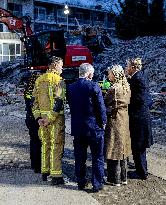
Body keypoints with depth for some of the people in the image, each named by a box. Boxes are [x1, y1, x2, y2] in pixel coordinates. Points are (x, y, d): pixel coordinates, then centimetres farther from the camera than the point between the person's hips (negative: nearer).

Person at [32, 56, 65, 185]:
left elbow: (35, 101, 10)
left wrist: (38, 117, 5)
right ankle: (56, 176, 3)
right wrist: (50, 119, -17)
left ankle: (45, 172, 27)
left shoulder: (39, 80, 12)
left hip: (42, 116, 7)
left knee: (45, 144, 17)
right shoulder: (58, 80, -10)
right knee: (57, 146, 0)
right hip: (56, 117, -6)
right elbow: (58, 102, -19)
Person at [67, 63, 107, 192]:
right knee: (97, 157, 9)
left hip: (77, 128, 4)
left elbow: (71, 106, 7)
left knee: (80, 158, 15)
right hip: (94, 128, -4)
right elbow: (101, 107, -12)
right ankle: (97, 184, 14)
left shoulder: (71, 87, 0)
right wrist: (103, 122, 1)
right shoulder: (94, 86, -14)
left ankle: (81, 182, 24)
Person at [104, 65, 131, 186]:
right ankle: (123, 178, 25)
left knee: (114, 150, 2)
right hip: (125, 121, 8)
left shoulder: (114, 88, -17)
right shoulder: (127, 87, 7)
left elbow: (105, 104, -13)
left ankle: (115, 180, 10)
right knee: (122, 150, 16)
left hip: (114, 121, -8)